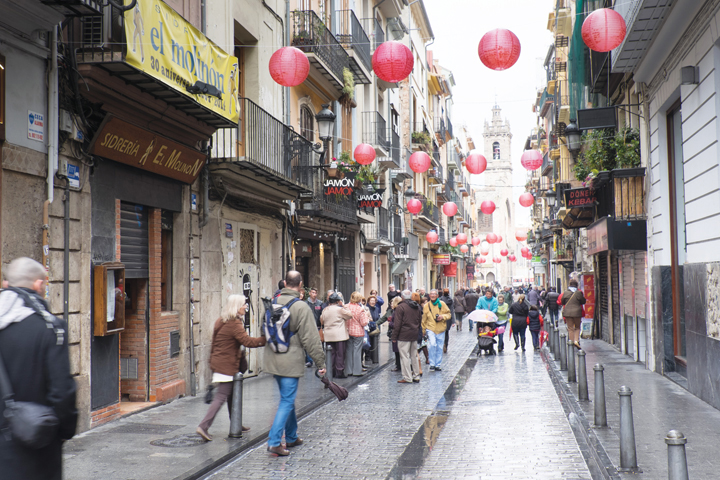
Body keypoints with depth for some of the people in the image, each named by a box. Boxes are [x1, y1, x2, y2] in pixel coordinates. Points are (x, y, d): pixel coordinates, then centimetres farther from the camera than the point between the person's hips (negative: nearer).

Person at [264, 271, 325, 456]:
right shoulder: (301, 307, -15)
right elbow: (311, 338, -14)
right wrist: (320, 363, -7)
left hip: (273, 359, 7)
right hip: (290, 361, -7)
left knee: (288, 398, 20)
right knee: (287, 401, -2)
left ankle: (291, 437, 31)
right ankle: (274, 441, -7)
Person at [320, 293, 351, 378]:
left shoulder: (325, 310, 9)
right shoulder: (340, 309, -11)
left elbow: (322, 321, 18)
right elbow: (350, 315, -2)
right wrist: (343, 306, 3)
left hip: (328, 336, 6)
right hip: (339, 335, -6)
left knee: (333, 353, 14)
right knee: (340, 354, -1)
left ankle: (332, 371, 15)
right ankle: (339, 372, 0)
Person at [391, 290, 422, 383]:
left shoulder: (400, 307, -11)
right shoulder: (417, 307, 11)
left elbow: (397, 324, -13)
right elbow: (420, 321, 17)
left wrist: (394, 337, -8)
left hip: (404, 335, -7)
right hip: (415, 335, 7)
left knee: (404, 356, -4)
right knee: (414, 356, 13)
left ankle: (407, 377, -4)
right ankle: (416, 376, 18)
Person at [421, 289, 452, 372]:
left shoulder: (442, 304, 2)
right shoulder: (426, 305, 4)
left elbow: (448, 314, 7)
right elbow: (424, 319, 11)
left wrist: (443, 317, -13)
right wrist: (423, 330, 12)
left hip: (441, 329, 1)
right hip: (430, 328, -1)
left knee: (439, 348, 7)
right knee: (432, 345, -21)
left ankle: (438, 365, 19)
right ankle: (432, 364, -10)